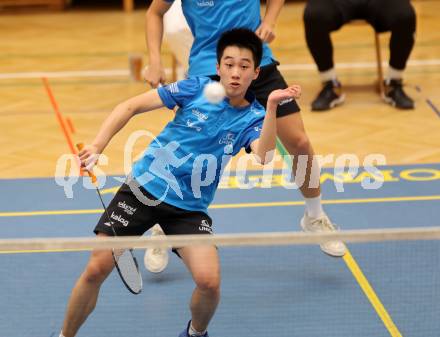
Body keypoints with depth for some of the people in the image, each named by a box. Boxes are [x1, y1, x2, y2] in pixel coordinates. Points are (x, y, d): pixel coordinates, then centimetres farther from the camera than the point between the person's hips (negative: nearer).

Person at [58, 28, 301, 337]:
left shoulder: (253, 117, -6)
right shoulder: (197, 89, -6)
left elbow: (264, 156, -28)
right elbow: (130, 106, -2)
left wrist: (272, 105, -38)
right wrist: (97, 146, -13)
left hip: (189, 208, 0)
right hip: (144, 185, 0)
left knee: (209, 280, -19)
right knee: (96, 270, -7)